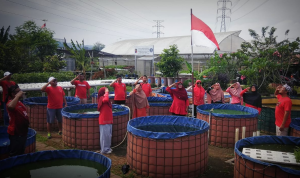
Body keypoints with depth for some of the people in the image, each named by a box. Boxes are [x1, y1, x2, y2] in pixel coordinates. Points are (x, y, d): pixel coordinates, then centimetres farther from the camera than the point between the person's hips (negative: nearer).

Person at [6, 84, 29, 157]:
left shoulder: (18, 102, 10)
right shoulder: (11, 102, -21)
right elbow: (10, 106, -48)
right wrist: (17, 96, -36)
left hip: (22, 131, 10)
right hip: (15, 133, -10)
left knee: (21, 152, 24)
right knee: (15, 154, 2)